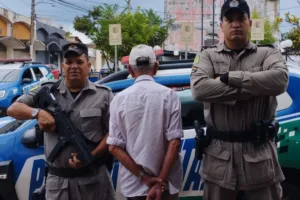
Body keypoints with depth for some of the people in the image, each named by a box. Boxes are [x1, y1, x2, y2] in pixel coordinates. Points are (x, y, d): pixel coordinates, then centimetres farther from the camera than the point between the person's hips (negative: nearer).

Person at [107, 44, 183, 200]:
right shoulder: (169, 95, -7)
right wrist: (160, 181, -8)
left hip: (133, 185, 1)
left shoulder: (119, 99, -4)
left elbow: (114, 146, -7)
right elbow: (174, 143, -12)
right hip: (167, 183, -1)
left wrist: (143, 177, -6)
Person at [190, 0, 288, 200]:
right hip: (219, 151, 0)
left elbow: (280, 80, -19)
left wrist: (230, 78, -17)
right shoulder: (207, 56, 4)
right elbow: (199, 89, -17)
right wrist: (254, 88, -16)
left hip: (259, 151, 0)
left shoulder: (268, 54, 4)